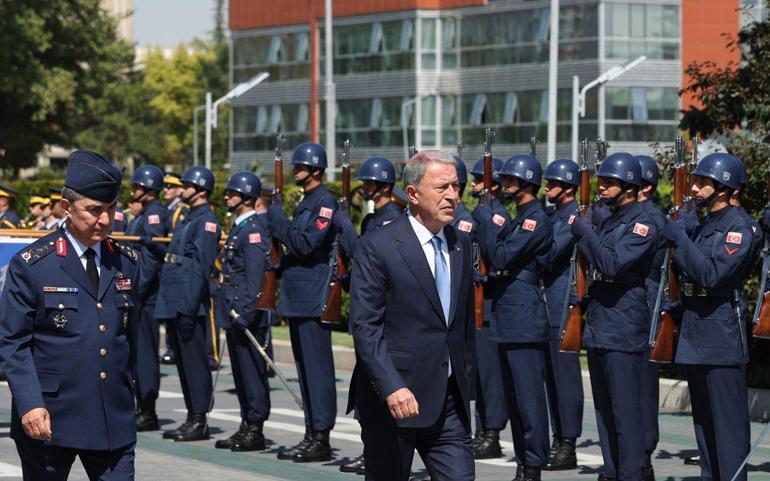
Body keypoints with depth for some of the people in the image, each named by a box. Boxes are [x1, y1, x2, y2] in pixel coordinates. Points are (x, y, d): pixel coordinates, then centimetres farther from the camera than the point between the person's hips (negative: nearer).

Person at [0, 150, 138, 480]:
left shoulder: (126, 263, 9)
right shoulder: (31, 265, -5)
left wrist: (128, 396, 13)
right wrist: (30, 404, -17)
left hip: (114, 419, 4)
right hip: (48, 420, -3)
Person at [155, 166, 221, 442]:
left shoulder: (206, 221, -10)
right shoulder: (188, 220, 20)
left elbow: (202, 266, -17)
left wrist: (189, 307, -22)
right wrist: (170, 304, 19)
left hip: (189, 304, -10)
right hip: (174, 304, 10)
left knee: (195, 362, -6)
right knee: (183, 362, 12)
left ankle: (199, 422, -3)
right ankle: (192, 419, 18)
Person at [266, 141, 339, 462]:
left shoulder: (325, 202, -11)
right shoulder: (304, 203, 18)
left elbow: (305, 244, -20)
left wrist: (278, 221, -13)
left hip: (314, 300, -10)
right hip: (298, 299, 10)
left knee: (317, 369, -7)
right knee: (305, 370, 12)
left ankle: (321, 439, -6)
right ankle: (311, 434, 16)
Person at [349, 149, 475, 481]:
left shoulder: (461, 245, 11)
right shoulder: (377, 247, -9)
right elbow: (365, 327, -14)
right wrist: (392, 388, -24)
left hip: (449, 402, 5)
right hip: (393, 401, -5)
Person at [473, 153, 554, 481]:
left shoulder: (537, 220, -12)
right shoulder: (517, 217, 18)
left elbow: (501, 257, -19)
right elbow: (494, 259, 16)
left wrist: (487, 220, -10)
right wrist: (489, 222, 3)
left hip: (525, 320, -10)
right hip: (507, 318, 10)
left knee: (529, 396, -7)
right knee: (514, 396, 13)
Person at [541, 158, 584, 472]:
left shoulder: (575, 216, -11)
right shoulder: (553, 214, 16)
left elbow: (550, 251, -22)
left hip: (563, 306, -9)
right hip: (548, 305, 9)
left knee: (565, 373, -6)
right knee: (552, 374, 12)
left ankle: (568, 446, -3)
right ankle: (558, 439, 18)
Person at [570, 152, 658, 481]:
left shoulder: (641, 225, -10)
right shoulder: (607, 220, 17)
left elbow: (612, 264, -21)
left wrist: (585, 232, -13)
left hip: (624, 329, -9)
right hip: (597, 327, 9)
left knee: (625, 411, -7)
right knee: (604, 409, 13)